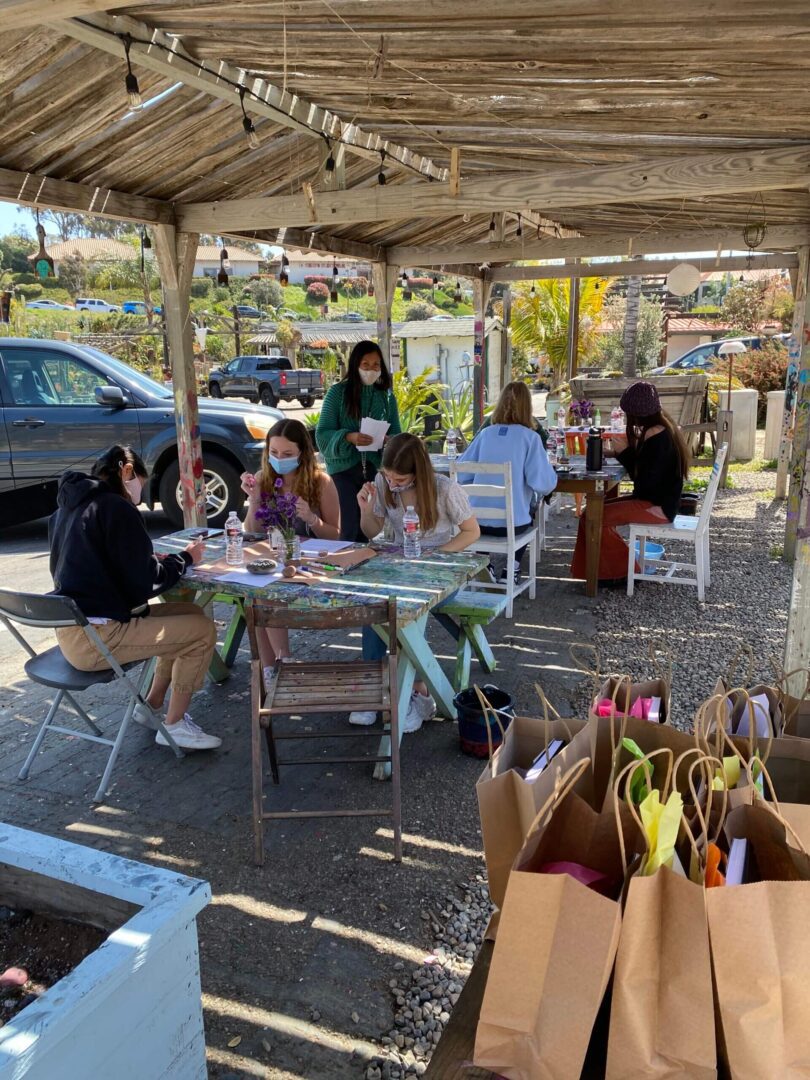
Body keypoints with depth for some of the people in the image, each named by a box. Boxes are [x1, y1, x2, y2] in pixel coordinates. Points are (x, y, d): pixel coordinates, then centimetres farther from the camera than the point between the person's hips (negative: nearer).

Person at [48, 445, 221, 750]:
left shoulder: (69, 505, 13)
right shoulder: (116, 508, -15)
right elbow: (145, 583, -15)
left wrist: (150, 560, 14)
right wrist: (185, 558, 2)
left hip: (72, 629, 10)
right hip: (96, 638, -10)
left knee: (189, 614, 17)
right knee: (202, 630, -4)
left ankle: (152, 705, 23)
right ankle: (174, 726, 8)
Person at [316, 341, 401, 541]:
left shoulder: (387, 397, 9)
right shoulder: (338, 392, -2)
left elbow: (397, 435, 8)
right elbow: (322, 434, -6)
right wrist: (348, 437, -23)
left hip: (376, 469, 3)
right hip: (344, 467, -3)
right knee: (350, 529, -9)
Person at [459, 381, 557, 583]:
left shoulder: (485, 433, 0)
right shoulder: (530, 437, -9)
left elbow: (461, 474, 2)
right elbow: (543, 483, -16)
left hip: (477, 522, 3)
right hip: (512, 523, -2)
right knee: (531, 512, 32)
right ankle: (512, 568, 28)